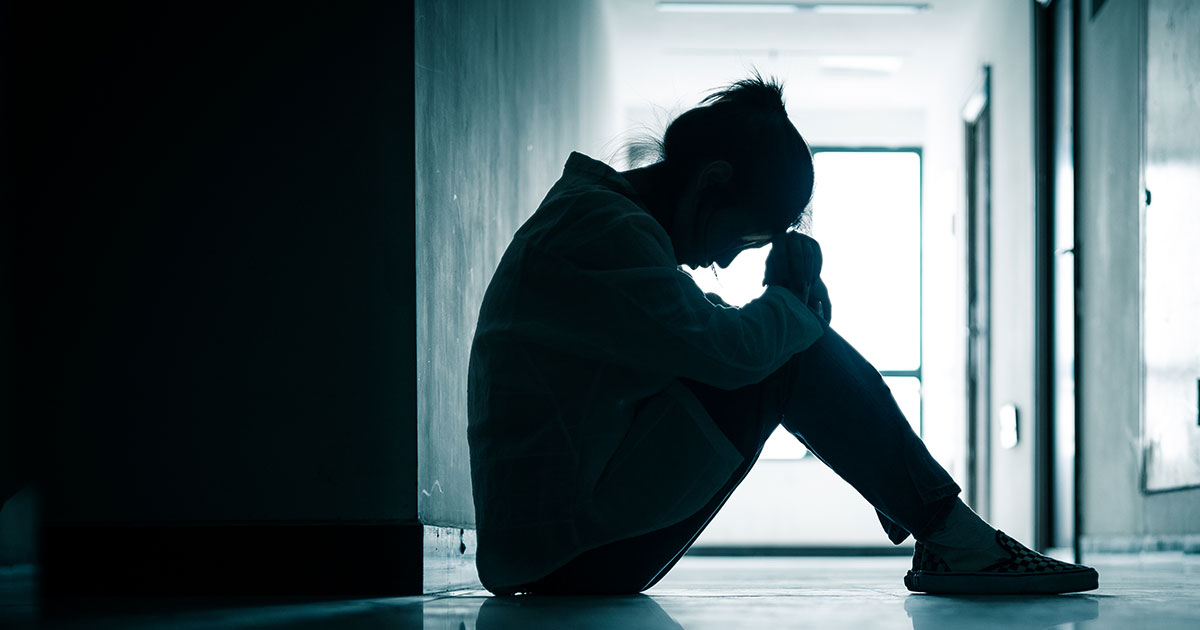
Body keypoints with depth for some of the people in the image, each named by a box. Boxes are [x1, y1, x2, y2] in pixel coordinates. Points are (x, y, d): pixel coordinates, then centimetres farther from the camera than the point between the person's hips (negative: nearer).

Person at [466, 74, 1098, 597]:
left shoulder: (594, 213, 16)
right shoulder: (598, 231, -17)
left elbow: (709, 329, 20)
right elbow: (729, 349, -23)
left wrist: (794, 298, 1)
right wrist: (791, 303, -3)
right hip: (567, 547, -10)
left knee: (786, 338, 12)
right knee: (788, 356, -13)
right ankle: (956, 540, -6)